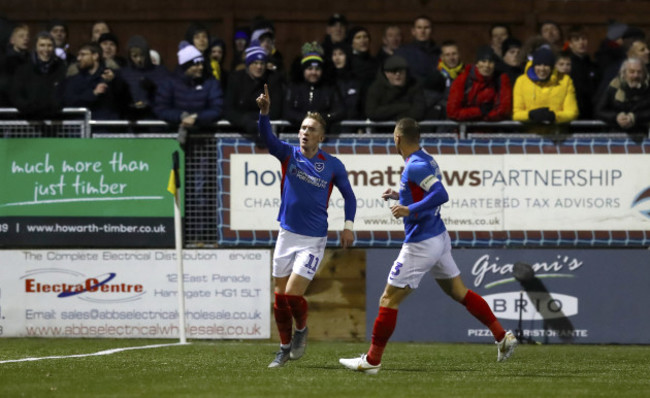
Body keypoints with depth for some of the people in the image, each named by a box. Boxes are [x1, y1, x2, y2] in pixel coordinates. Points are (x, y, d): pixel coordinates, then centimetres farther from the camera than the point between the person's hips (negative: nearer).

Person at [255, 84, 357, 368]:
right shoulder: (289, 154, -1)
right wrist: (264, 112, -38)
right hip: (287, 235, 3)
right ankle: (285, 348, 21)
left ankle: (301, 329, 17)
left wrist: (348, 225, -6)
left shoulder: (333, 166, -3)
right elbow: (267, 138, -20)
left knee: (292, 294, -13)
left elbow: (348, 195, 8)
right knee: (280, 297, 5)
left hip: (313, 240, -3)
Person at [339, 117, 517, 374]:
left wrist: (409, 210, -27)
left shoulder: (415, 167, -20)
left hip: (421, 244, -10)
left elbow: (440, 195, -29)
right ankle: (502, 336, 14)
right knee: (459, 292, 16)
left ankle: (372, 360, 1)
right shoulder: (427, 161, 9)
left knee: (389, 300, -3)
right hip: (439, 237, 10)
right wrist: (399, 196, 20)